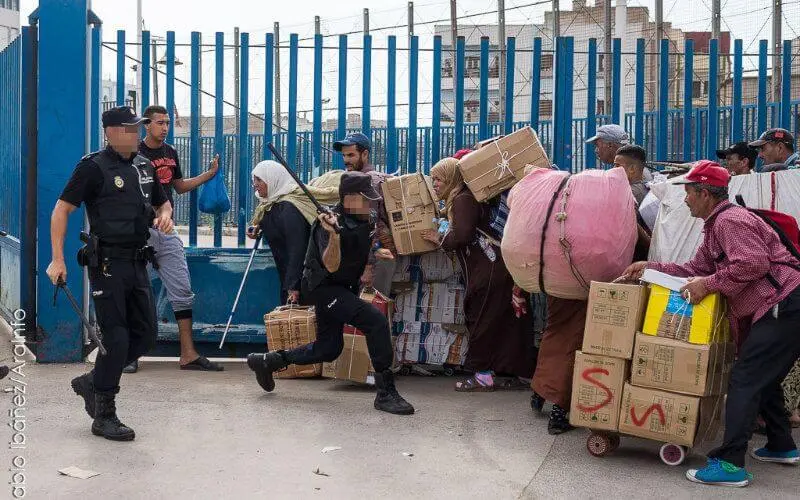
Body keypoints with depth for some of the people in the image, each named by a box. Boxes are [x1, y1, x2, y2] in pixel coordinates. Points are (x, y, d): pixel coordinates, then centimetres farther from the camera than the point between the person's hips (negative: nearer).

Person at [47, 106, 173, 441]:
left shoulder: (145, 167, 12)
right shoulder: (94, 167, -8)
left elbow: (162, 202, 27)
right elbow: (61, 210, -9)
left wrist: (165, 217, 2)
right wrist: (57, 260, -16)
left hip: (137, 262, 7)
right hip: (108, 264, -7)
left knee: (146, 335, 9)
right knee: (116, 339, -6)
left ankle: (91, 382, 28)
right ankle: (103, 417, 8)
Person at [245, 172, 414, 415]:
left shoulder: (368, 220, 2)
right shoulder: (330, 222, -24)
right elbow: (331, 266, -36)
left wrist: (376, 253, 7)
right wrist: (333, 234, -49)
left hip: (343, 288, 10)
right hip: (322, 287, -10)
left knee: (328, 349, 15)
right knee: (376, 320, -25)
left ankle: (266, 361, 30)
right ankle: (385, 393, -19)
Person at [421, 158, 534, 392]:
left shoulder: (462, 200, -9)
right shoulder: (459, 199, 22)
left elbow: (462, 236, -19)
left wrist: (439, 239, -5)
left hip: (490, 269, -10)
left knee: (481, 319, -2)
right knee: (506, 321, 11)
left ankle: (483, 375, 3)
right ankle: (514, 375, 17)